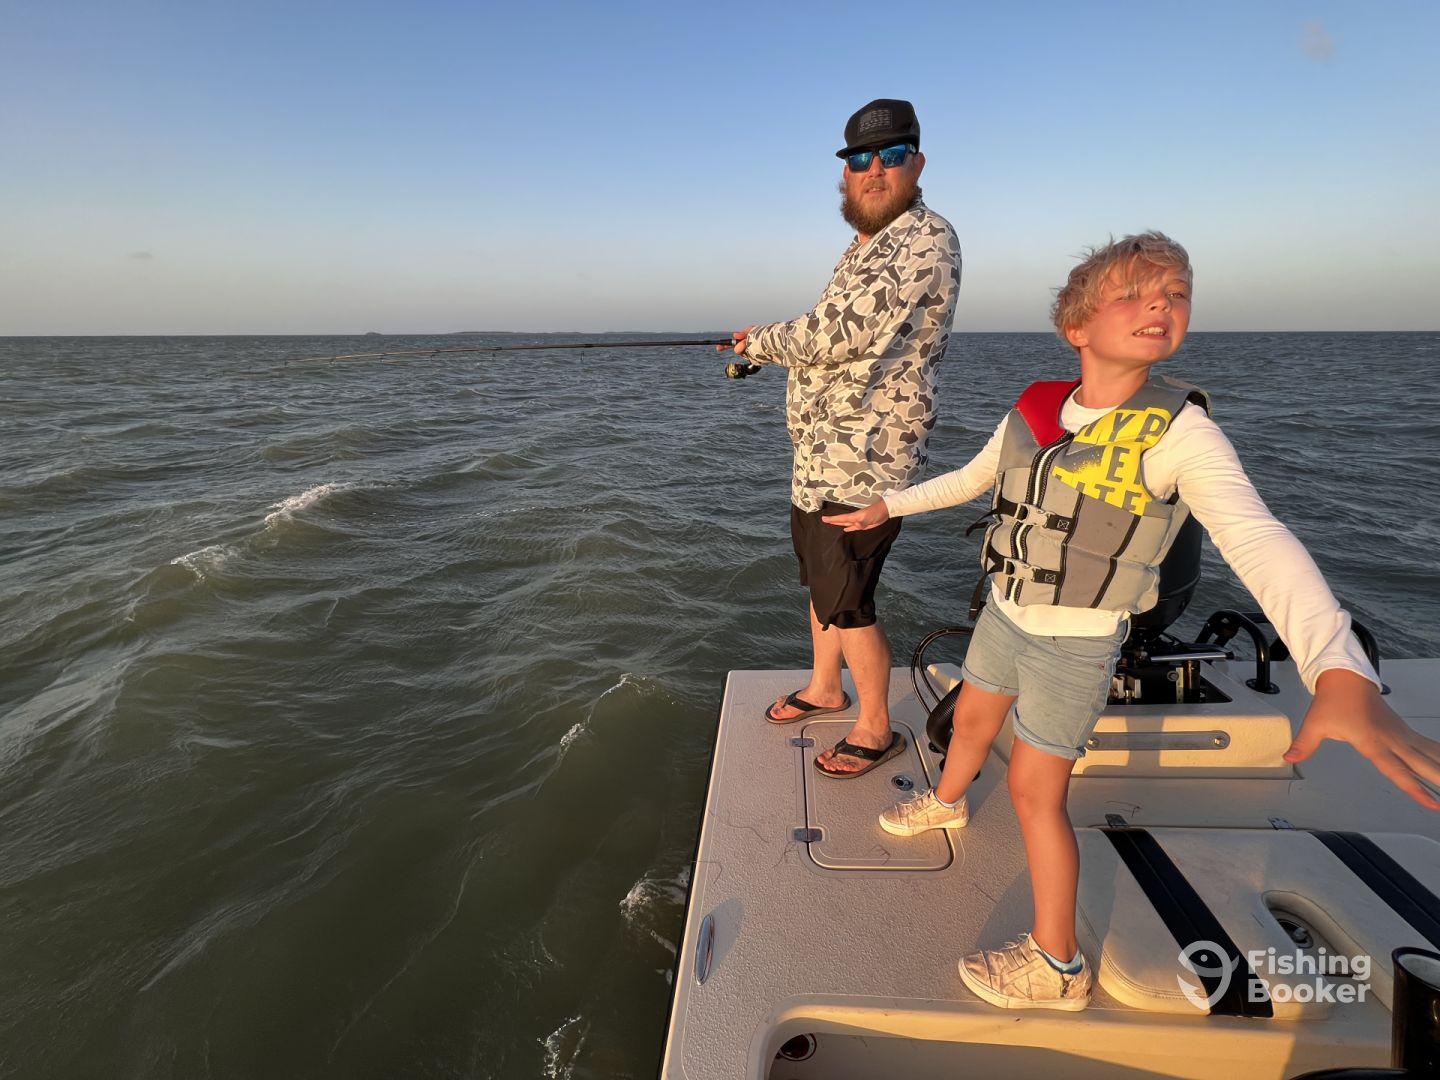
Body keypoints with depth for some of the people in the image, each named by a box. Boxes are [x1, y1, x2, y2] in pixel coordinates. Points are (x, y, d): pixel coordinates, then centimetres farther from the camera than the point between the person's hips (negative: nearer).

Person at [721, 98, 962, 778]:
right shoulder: (867, 244, 16)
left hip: (863, 462, -10)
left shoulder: (925, 239, -16)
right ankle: (824, 688, 41)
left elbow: (840, 334, -26)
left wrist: (760, 341, -9)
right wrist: (770, 344, 13)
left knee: (845, 601, -1)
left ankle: (876, 729, 20)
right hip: (820, 454, 10)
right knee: (820, 578, 21)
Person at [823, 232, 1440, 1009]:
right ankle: (945, 803, 59)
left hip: (1074, 644, -5)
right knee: (971, 719, 25)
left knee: (1035, 792, 2)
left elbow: (1256, 539, -35)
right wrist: (888, 506, 16)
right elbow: (971, 478, 13)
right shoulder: (1035, 410, -5)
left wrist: (1340, 674, -49)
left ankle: (1057, 968, 23)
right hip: (1003, 615, 5)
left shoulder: (1179, 431, -20)